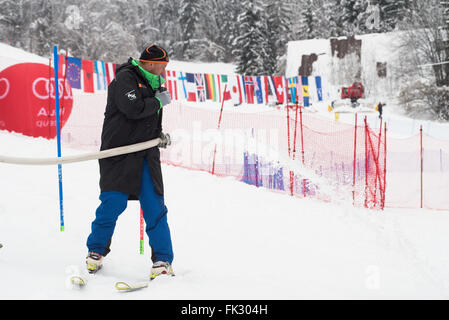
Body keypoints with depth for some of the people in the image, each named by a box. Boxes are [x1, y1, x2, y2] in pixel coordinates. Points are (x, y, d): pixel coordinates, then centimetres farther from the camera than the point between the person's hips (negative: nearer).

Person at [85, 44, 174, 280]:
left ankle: (162, 260, 3)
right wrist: (158, 102, -8)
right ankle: (96, 251, 14)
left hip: (146, 156, 7)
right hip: (120, 152, -6)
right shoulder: (125, 78, -7)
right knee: (113, 203, -7)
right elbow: (133, 109, -22)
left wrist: (159, 135, 10)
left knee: (155, 208, -1)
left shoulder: (152, 83, 19)